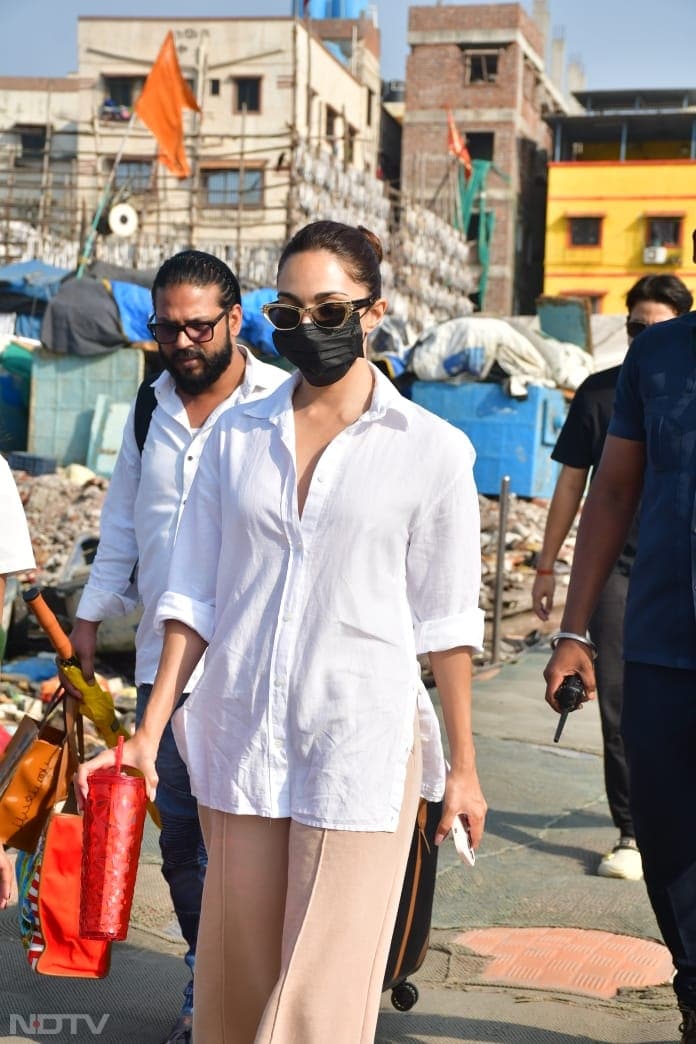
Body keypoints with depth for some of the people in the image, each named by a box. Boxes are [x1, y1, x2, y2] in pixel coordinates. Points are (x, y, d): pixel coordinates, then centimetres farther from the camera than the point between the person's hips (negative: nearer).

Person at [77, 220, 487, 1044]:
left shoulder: (431, 449, -3)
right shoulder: (235, 437, 6)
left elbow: (445, 620, 0)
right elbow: (195, 595, 8)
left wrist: (462, 766, 3)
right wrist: (149, 731, 4)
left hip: (362, 738, -3)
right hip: (239, 731, 3)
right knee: (237, 973, 13)